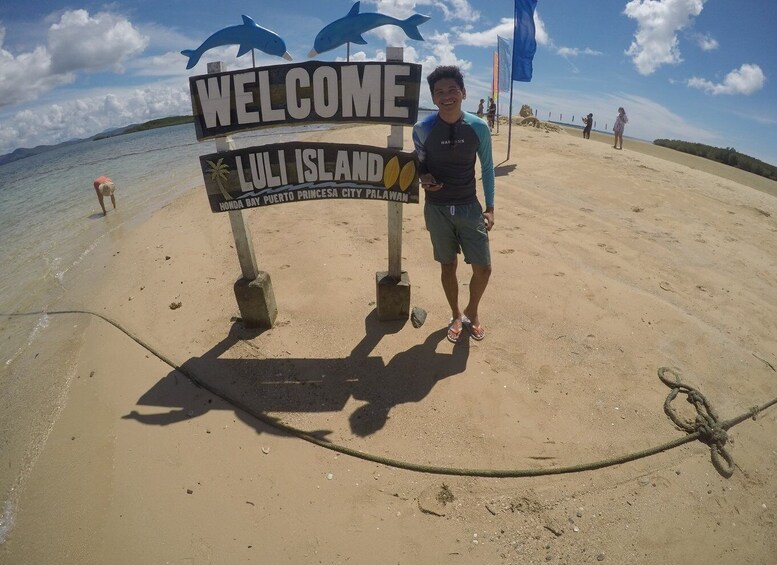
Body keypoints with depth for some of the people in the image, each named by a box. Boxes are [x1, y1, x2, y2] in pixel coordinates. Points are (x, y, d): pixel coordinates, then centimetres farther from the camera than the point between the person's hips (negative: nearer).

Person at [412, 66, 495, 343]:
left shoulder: (478, 128, -6)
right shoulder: (422, 129, -8)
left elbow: (487, 168, 5)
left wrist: (490, 208, 1)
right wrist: (424, 178, -15)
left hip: (469, 207, 1)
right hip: (437, 209, 0)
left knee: (483, 268, 0)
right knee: (448, 266, 10)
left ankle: (472, 311, 30)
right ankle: (456, 315, 34)